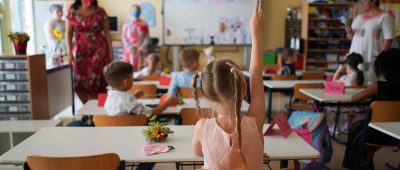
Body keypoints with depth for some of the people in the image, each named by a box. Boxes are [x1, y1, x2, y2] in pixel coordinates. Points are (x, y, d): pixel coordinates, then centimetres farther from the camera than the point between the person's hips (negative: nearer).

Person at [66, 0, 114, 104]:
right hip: (80, 51, 2)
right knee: (79, 81, 2)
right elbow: (69, 33, 3)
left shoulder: (100, 12, -2)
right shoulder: (72, 12, 1)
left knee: (95, 79, -7)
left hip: (98, 50, -2)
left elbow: (107, 33, 1)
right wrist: (69, 51, -5)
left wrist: (110, 51, -2)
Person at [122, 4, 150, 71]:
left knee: (140, 69, -4)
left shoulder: (144, 24, 3)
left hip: (141, 51, 0)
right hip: (129, 51, 0)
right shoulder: (126, 24, 4)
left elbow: (147, 38, 0)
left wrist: (141, 49, -11)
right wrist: (130, 48, -13)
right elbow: (124, 38, 0)